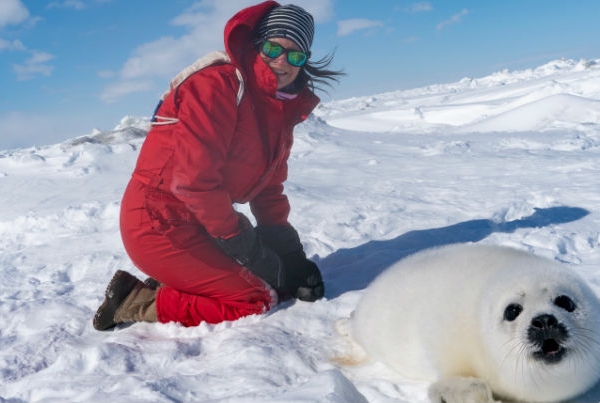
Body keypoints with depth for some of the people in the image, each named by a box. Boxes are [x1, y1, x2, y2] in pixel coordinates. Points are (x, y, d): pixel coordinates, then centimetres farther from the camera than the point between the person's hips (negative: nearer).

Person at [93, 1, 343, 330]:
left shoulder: (281, 113, 10)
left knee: (280, 283, 8)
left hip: (196, 227, 9)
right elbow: (193, 177, -24)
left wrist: (290, 253, 2)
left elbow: (269, 192, 13)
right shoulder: (217, 84, -17)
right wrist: (241, 241, -15)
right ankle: (133, 303, -2)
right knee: (256, 300, -11)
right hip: (160, 225, -9)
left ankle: (169, 289, 10)